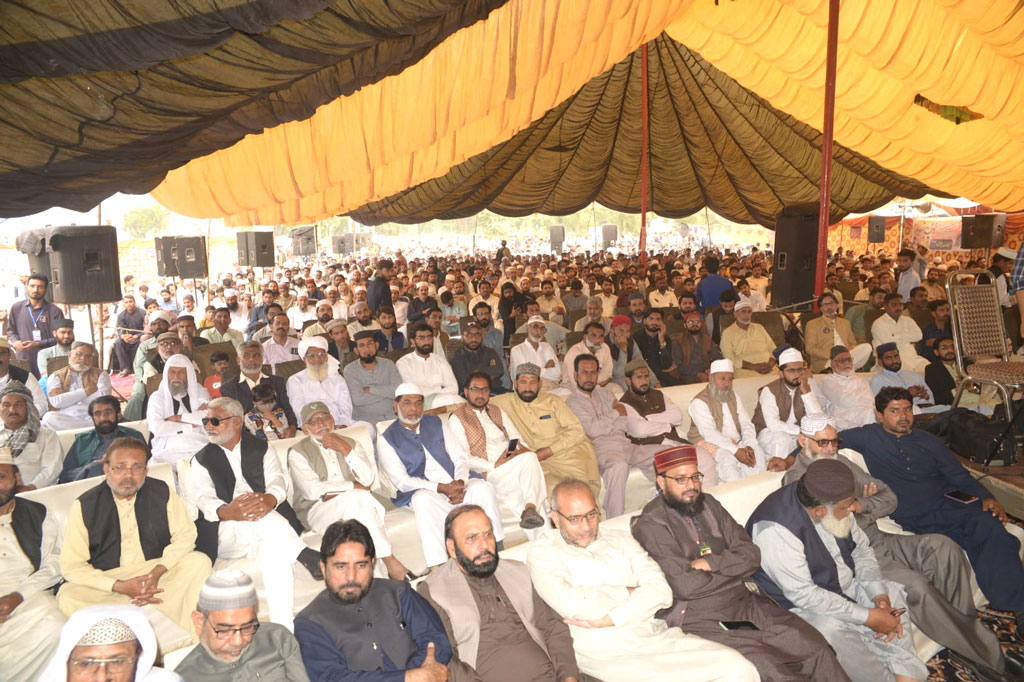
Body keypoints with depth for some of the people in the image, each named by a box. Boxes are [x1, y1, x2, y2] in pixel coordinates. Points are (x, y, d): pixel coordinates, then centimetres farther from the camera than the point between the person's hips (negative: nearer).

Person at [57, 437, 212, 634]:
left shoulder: (162, 492, -5)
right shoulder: (84, 505, -9)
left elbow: (185, 535, 0)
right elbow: (71, 566, -9)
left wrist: (158, 571, -18)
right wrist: (119, 586, -21)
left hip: (157, 573, 1)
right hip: (107, 580, -1)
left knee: (199, 562, -24)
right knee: (68, 598, -30)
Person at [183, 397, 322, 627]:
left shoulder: (261, 449, 19)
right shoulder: (202, 460, 18)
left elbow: (277, 480, 1)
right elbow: (202, 498, -2)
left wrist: (269, 499, -27)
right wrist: (226, 511, -29)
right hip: (225, 533, 0)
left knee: (275, 547, -38)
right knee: (266, 520, -38)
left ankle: (283, 631, -43)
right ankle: (308, 557, -33)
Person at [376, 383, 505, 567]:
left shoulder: (437, 423, 16)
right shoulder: (386, 439, 4)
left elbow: (460, 458, 11)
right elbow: (401, 481, -6)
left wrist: (460, 483, -12)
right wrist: (442, 488, -18)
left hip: (456, 484, 4)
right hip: (423, 490, -3)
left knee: (483, 487, -26)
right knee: (423, 499, -38)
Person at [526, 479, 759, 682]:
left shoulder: (620, 539, 15)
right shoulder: (542, 553, 1)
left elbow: (661, 591, 2)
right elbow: (572, 605, -16)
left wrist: (610, 618, -12)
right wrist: (627, 593, -2)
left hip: (659, 637, 5)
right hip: (606, 654, -5)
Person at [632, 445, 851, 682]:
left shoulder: (708, 505, 10)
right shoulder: (650, 525, -10)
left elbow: (751, 556, 6)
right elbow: (686, 586, -18)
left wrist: (712, 563, -12)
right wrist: (733, 570, -3)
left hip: (745, 605, 6)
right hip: (699, 622, -6)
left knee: (815, 646, -10)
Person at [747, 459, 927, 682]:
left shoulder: (833, 502, -7)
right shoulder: (776, 529, -31)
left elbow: (862, 549, 5)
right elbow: (804, 595, -29)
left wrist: (880, 596, -9)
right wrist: (868, 617, -25)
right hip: (798, 605, -8)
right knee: (831, 630, -32)